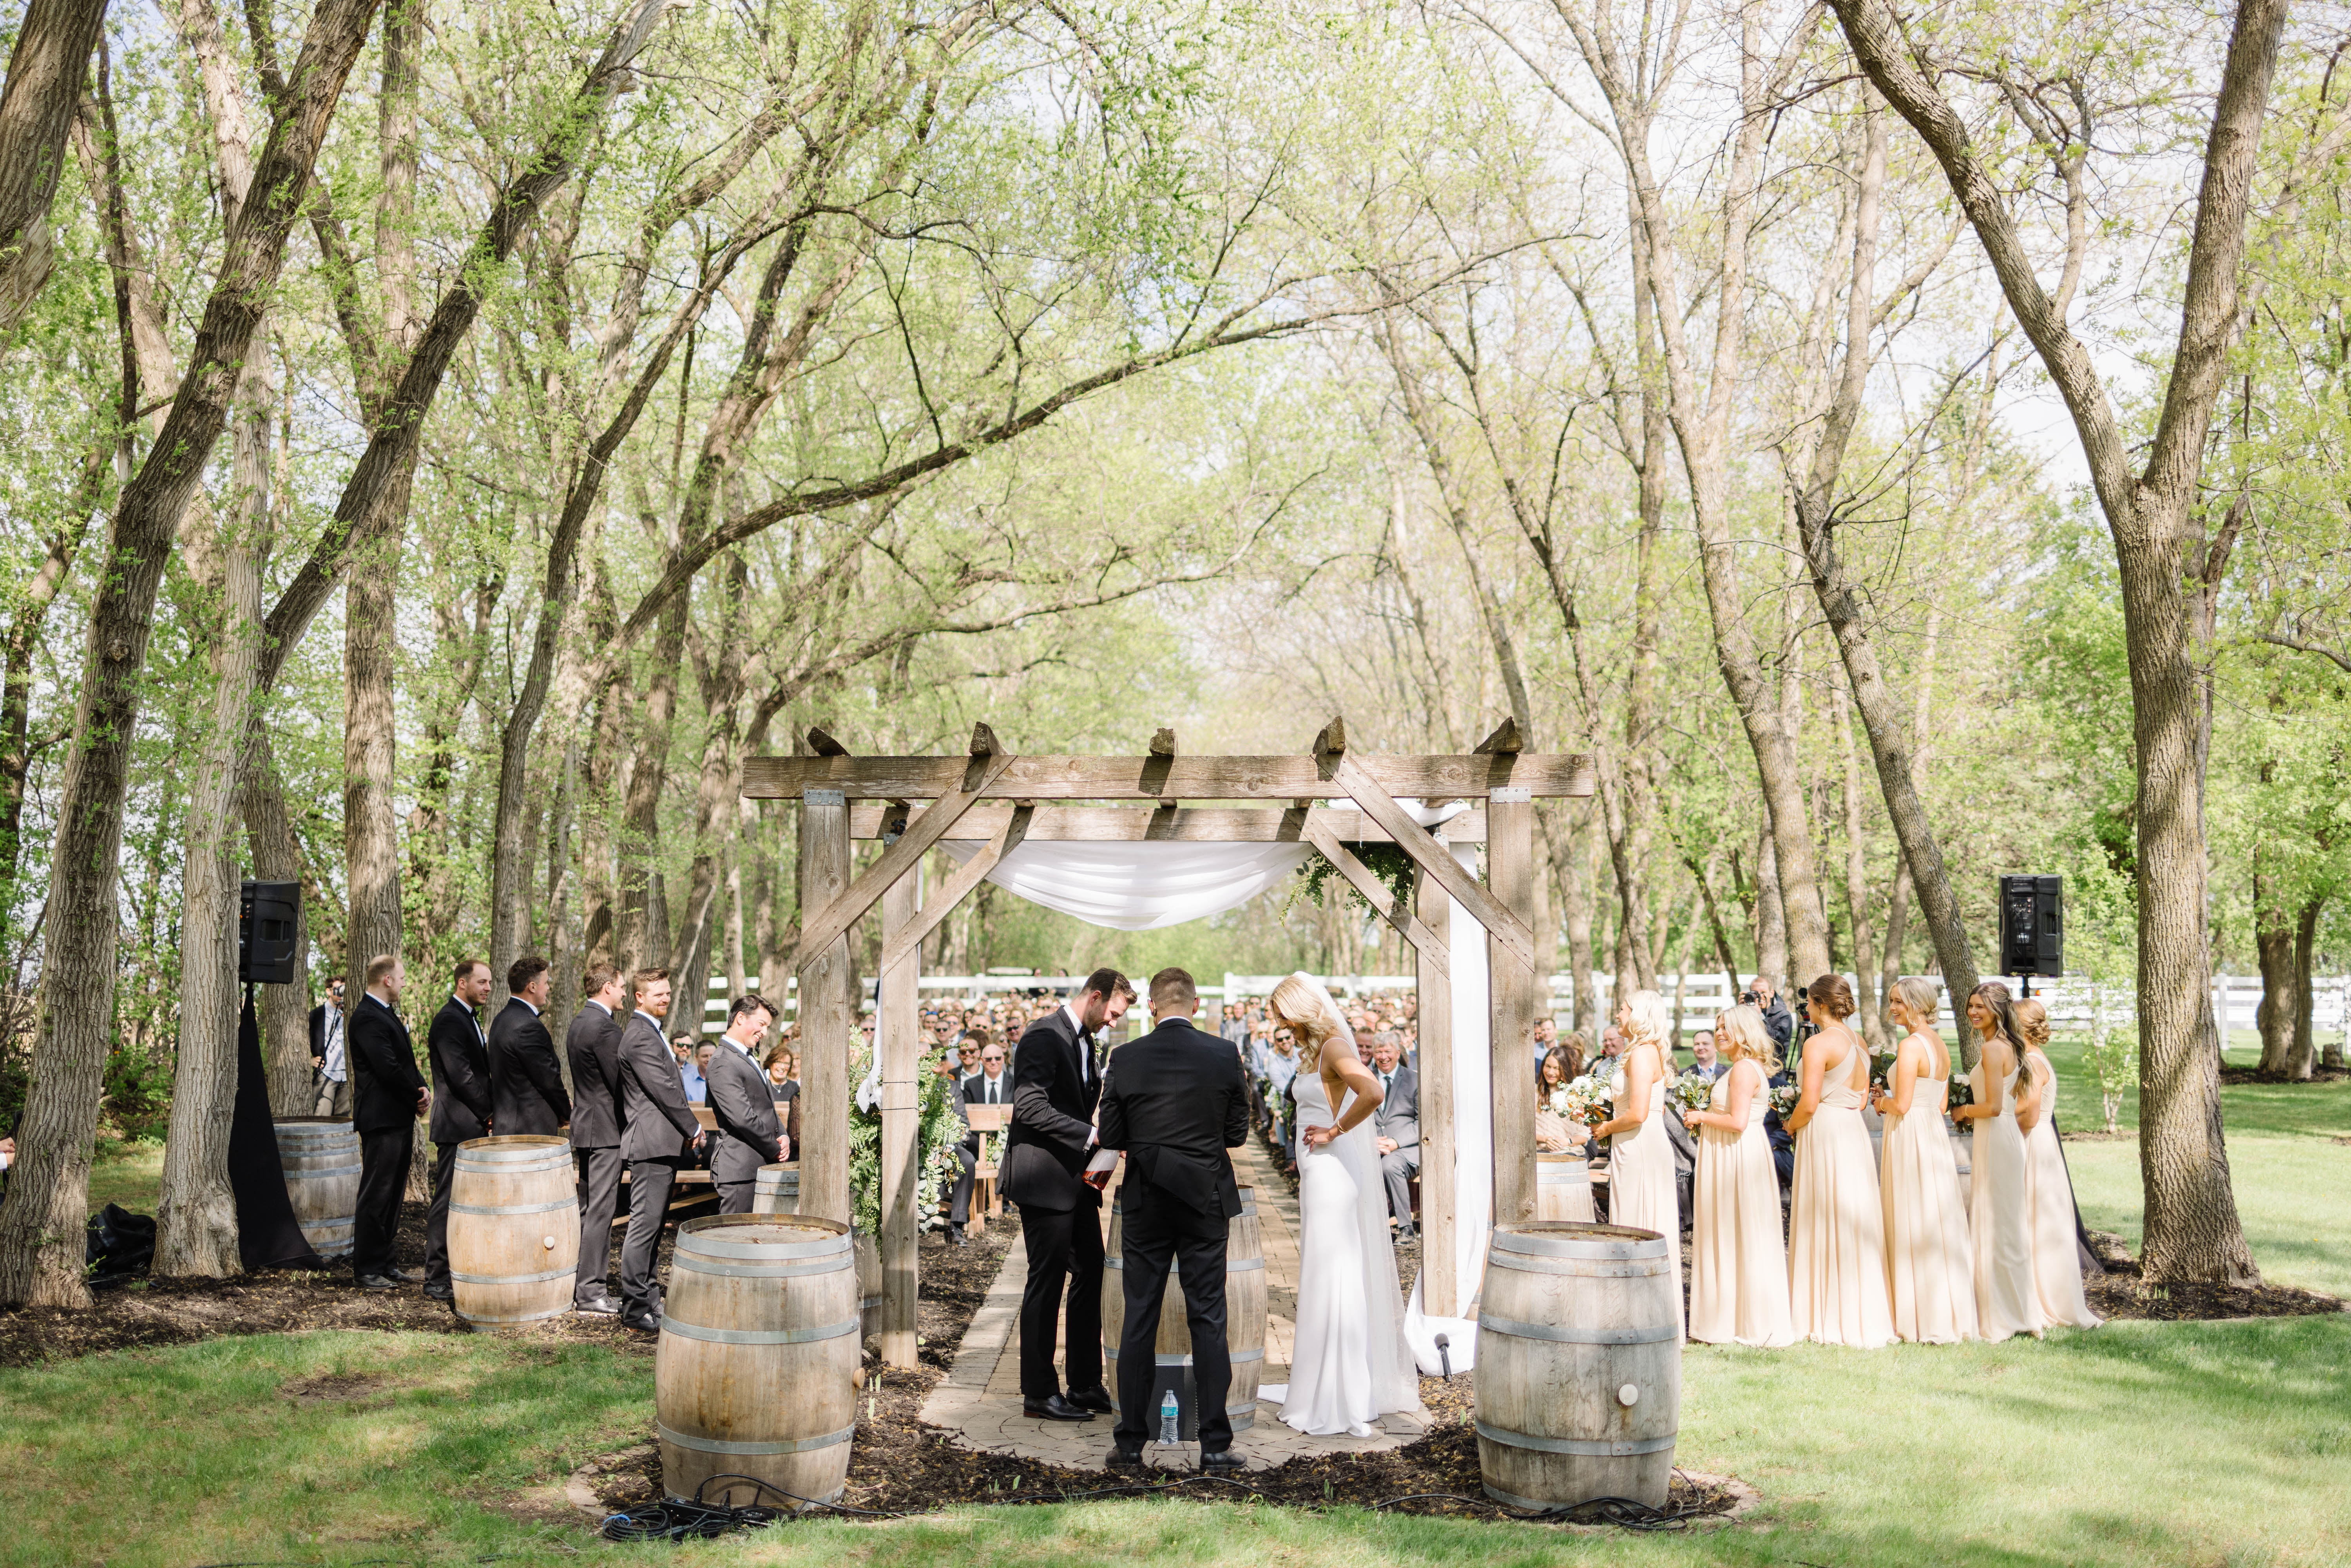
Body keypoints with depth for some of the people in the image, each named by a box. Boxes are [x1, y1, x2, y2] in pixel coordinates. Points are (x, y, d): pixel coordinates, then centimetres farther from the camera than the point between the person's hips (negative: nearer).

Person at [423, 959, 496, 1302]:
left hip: (473, 1127, 10)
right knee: (448, 1202, -6)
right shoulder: (449, 1020, -14)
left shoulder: (469, 1019, 18)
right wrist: (489, 1112, -12)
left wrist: (488, 1113, 9)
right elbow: (460, 1075, -20)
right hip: (457, 1126, -10)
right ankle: (436, 1280, -1)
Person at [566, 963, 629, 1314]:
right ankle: (591, 1292, -5)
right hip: (605, 1128, -10)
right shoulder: (605, 1027, -17)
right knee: (600, 1210, -7)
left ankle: (581, 1285, 22)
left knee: (589, 1209, 16)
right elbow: (620, 1082, -17)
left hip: (585, 1126, 10)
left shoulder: (578, 1023, 14)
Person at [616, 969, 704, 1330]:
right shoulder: (641, 1036, -16)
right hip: (653, 1141, -11)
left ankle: (646, 1295, 23)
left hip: (660, 1142, 11)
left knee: (652, 1224, 15)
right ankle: (635, 1307, -5)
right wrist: (693, 1129, -9)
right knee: (645, 1224, -8)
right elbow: (665, 1089, -19)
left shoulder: (647, 1030, 18)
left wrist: (686, 1130, 16)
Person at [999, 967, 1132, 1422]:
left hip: (1077, 1180, 9)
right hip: (1045, 1180, -9)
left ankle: (1086, 1385, 19)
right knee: (1046, 1284, -3)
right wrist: (1090, 1135, -22)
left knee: (1091, 1277, 11)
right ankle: (1039, 1393, 6)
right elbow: (1031, 1107, -23)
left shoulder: (1085, 1041, 17)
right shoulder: (1044, 1036, -14)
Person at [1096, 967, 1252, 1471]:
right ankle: (1215, 1447, 4)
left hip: (1145, 1202, 0)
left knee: (1139, 1321, 7)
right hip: (1205, 1199, 0)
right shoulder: (1225, 1055, -6)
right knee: (1208, 1320, 4)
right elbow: (1238, 1134, 0)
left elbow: (1110, 1138, -3)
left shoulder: (1124, 1058, -7)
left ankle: (1130, 1443, 12)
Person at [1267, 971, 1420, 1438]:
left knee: (1331, 1283, -4)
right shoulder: (1313, 1051, 14)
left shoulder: (1335, 1047, -15)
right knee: (1325, 1282, 15)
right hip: (1318, 1175, 10)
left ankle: (1337, 1405, 3)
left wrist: (1333, 1132, -21)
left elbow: (1372, 1093, -32)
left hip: (1332, 1175, -10)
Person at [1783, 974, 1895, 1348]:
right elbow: (1861, 1098, 15)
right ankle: (1864, 1313, 18)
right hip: (1854, 1132, 8)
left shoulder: (1819, 1043, -14)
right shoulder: (1858, 1043, 11)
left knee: (1826, 1222, 1)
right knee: (1856, 1218, 12)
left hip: (1824, 1134, -8)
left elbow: (1809, 1104, -18)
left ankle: (1831, 1318, 8)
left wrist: (1791, 1125, 2)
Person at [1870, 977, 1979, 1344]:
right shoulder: (1941, 1046, 12)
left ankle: (1922, 1319, 3)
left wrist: (1881, 1103, 1)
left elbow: (1902, 1105, -19)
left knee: (1912, 1227, -2)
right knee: (1939, 1224, 11)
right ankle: (1951, 1312, 15)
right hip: (1936, 1134, 9)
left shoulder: (1910, 1045, -15)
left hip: (1910, 1136, -9)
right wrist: (1890, 1100, 16)